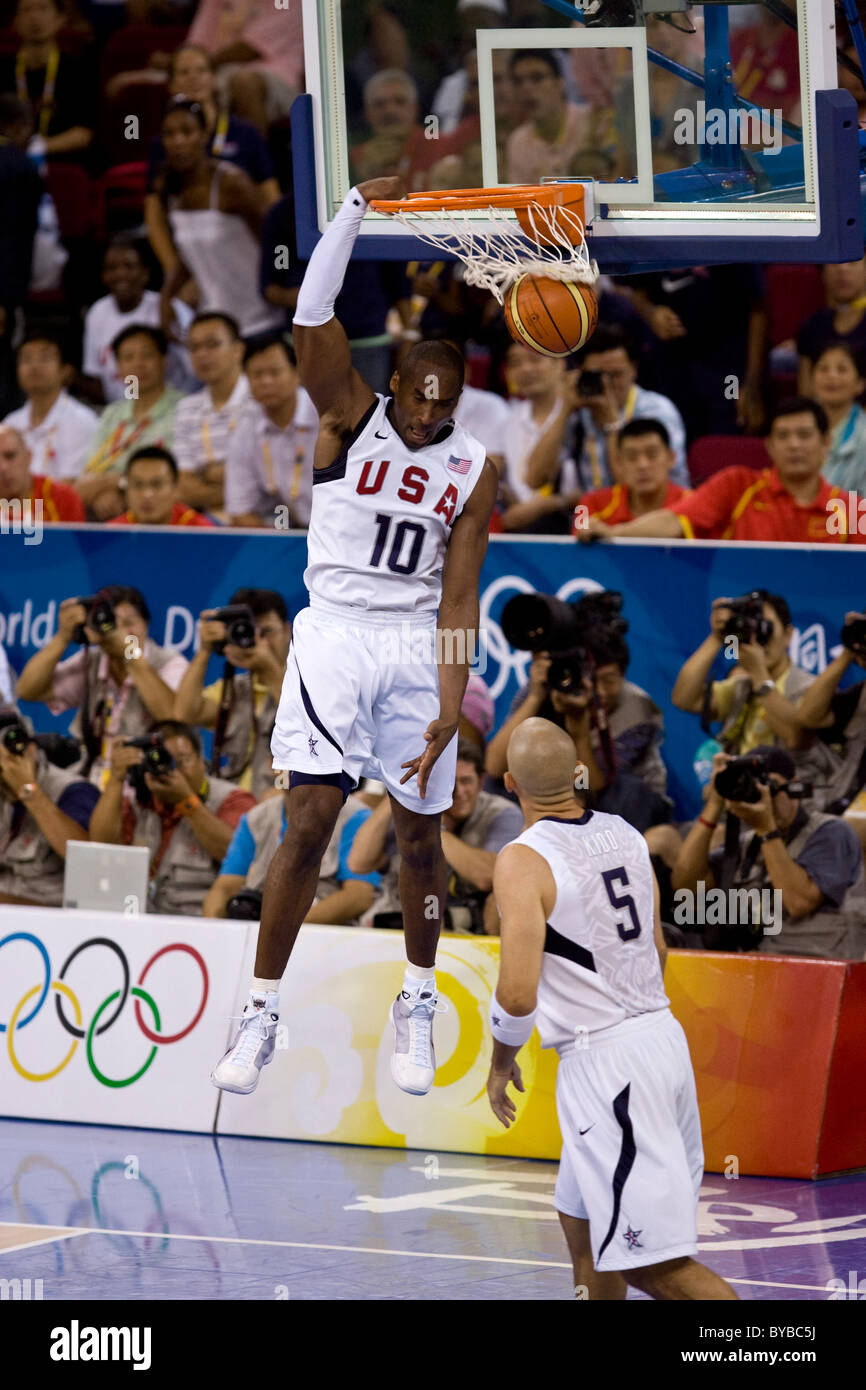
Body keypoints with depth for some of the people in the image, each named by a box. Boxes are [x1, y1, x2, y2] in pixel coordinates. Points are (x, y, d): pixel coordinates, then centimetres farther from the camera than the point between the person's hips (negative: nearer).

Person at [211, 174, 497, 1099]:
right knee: (311, 822, -11)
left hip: (417, 649, 2)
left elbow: (458, 595, -3)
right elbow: (311, 323, -19)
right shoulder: (350, 420, -3)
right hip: (335, 635, -2)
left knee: (420, 833, 8)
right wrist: (354, 212, -27)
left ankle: (418, 1004, 27)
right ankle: (261, 1013, -5)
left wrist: (450, 706, -12)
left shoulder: (472, 472, 1)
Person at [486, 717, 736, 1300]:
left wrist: (502, 1062, -1)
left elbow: (518, 995, -19)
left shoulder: (523, 861, -15)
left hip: (603, 1065, -8)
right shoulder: (626, 836, 7)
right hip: (662, 1031, 8)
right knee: (583, 1224, 24)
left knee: (654, 1262, -7)